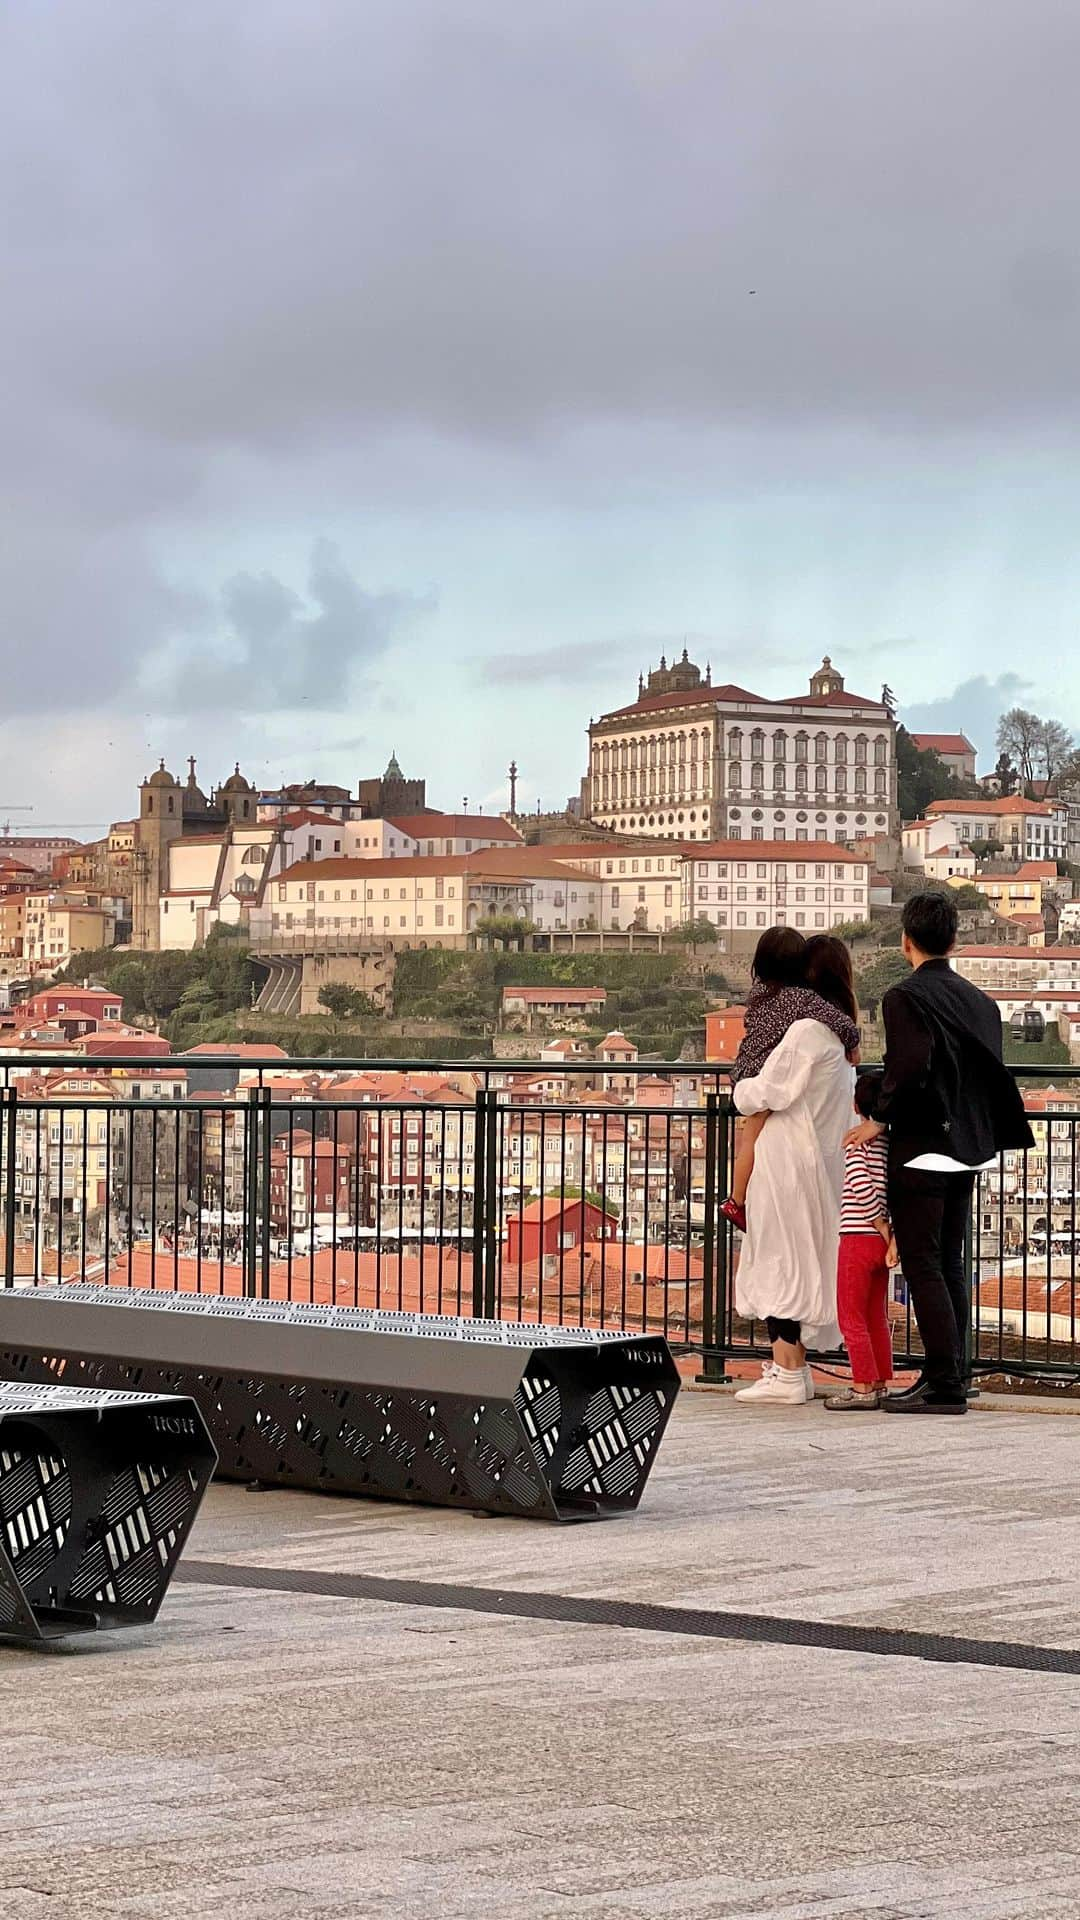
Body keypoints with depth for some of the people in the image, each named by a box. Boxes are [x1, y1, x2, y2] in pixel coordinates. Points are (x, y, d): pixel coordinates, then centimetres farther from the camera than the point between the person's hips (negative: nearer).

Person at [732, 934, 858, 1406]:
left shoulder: (806, 1031, -16)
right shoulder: (838, 1035, 12)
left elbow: (767, 1093, -14)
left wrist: (741, 1088, 5)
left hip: (787, 1161, -9)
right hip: (821, 1161, 9)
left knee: (780, 1261, -6)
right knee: (799, 1262, 14)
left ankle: (786, 1374, -6)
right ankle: (792, 1366, 19)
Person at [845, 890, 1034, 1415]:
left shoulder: (904, 997, -12)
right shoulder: (977, 1001, 11)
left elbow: (911, 1066, -25)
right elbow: (993, 1071, 12)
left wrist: (881, 1117, -12)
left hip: (921, 1147, -8)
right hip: (968, 1146, 8)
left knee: (923, 1265, -5)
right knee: (949, 1264, 13)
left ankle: (945, 1383, -9)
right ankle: (949, 1375, 16)